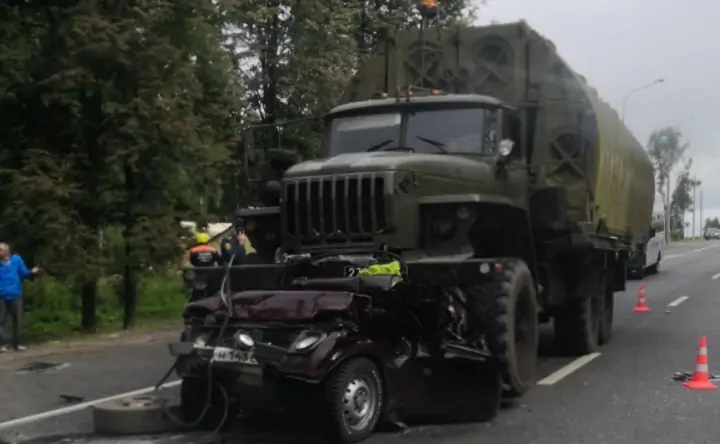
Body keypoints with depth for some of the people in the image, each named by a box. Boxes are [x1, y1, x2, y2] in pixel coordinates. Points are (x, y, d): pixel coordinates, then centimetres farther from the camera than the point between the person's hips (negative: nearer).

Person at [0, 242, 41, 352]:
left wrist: (32, 272, -15)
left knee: (17, 320, 8)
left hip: (15, 295, 1)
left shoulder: (16, 259, 2)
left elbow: (24, 274, 3)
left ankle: (17, 343, 18)